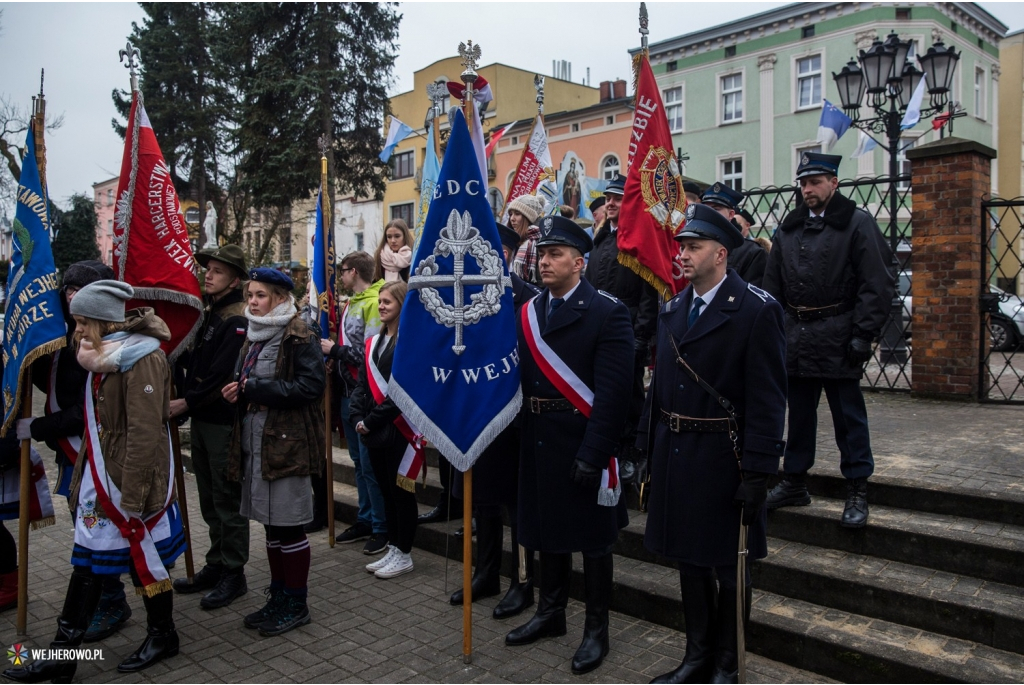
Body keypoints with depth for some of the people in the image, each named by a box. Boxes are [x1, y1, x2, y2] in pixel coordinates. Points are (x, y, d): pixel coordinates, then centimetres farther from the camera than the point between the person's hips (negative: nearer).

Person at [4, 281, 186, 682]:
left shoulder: (143, 359, -18)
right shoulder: (102, 357, 11)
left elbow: (145, 435, -21)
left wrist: (130, 498, -21)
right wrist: (83, 480, 19)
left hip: (131, 480, -8)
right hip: (99, 479, 8)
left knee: (142, 555, 6)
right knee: (87, 562, 11)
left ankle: (163, 635, 26)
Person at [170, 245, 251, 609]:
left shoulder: (238, 320, -15)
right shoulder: (206, 315, 14)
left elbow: (224, 375, -22)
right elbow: (190, 359, 15)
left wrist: (188, 402, -18)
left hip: (224, 422, -9)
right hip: (201, 419, 9)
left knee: (228, 500, 1)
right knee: (210, 500, 17)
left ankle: (233, 574, 11)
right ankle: (216, 565, 29)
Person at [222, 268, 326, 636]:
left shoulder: (299, 336, -11)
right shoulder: (254, 336, 16)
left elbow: (311, 385, -21)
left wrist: (255, 388, -18)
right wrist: (237, 391, 3)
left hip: (287, 440, -8)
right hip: (255, 439, 8)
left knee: (288, 523, 0)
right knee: (271, 523, 14)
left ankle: (296, 604, 14)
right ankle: (278, 596, 27)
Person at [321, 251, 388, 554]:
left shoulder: (373, 303, -15)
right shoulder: (351, 303, 14)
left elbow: (370, 353, -22)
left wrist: (334, 350, -13)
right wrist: (332, 348, 4)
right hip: (348, 393, 9)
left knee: (370, 463, -3)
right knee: (358, 461, 16)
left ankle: (381, 527, 8)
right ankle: (365, 520, 27)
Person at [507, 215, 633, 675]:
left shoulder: (607, 312, -11)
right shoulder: (528, 312, 7)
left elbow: (611, 391, -16)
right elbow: (521, 379, 5)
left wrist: (592, 453, -20)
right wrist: (521, 440, -1)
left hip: (584, 445, -5)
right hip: (538, 443, 6)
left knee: (592, 535, 8)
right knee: (547, 528, 18)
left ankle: (596, 629, 25)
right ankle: (550, 612, 37)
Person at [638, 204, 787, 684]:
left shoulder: (757, 311, -11)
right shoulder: (672, 309, 9)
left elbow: (767, 398, -14)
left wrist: (757, 471, -17)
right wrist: (648, 447, 9)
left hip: (723, 459, -6)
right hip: (675, 455, 6)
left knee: (728, 566, 10)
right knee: (689, 560, 17)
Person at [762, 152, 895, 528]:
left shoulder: (858, 224, -3)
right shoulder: (788, 228, 12)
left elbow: (877, 285, -8)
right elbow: (773, 285, 14)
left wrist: (863, 335, -14)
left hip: (838, 338, -5)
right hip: (795, 338, 5)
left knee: (848, 415, 3)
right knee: (799, 412, 14)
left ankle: (857, 492, 15)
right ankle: (794, 483, 26)